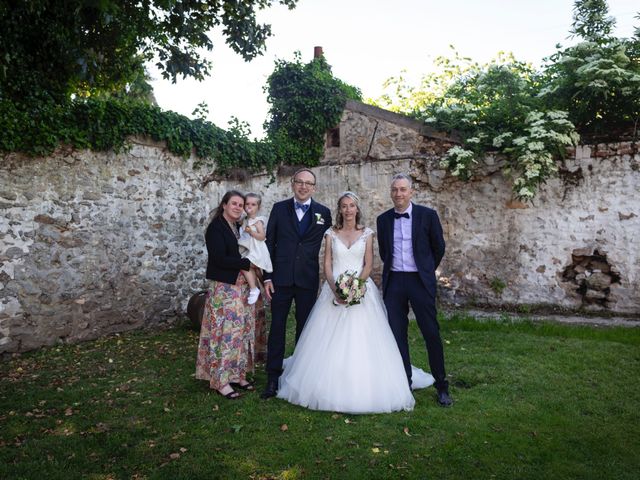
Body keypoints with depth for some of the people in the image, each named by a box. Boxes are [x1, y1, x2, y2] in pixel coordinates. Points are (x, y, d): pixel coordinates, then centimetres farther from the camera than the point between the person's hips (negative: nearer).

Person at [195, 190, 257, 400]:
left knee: (241, 331, 9)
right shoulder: (216, 227, -9)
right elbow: (220, 259, -17)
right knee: (224, 332, -4)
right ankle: (221, 380, 5)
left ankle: (236, 375, 19)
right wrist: (247, 263, -13)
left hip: (242, 287, 7)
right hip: (224, 288, -7)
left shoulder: (238, 227, 13)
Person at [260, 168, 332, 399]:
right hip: (281, 278, 0)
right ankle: (273, 378, 13)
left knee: (304, 328, 10)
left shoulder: (323, 212, 3)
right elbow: (270, 243, 3)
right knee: (277, 327, 3)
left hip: (308, 280, 0)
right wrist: (267, 277, -2)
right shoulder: (279, 208, 4)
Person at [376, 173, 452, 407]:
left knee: (431, 333, 1)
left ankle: (442, 386, 15)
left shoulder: (427, 215, -3)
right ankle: (404, 383, 19)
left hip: (420, 281, -3)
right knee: (397, 334, 6)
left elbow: (439, 248, 6)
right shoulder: (384, 219, 6)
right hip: (393, 282, 3)